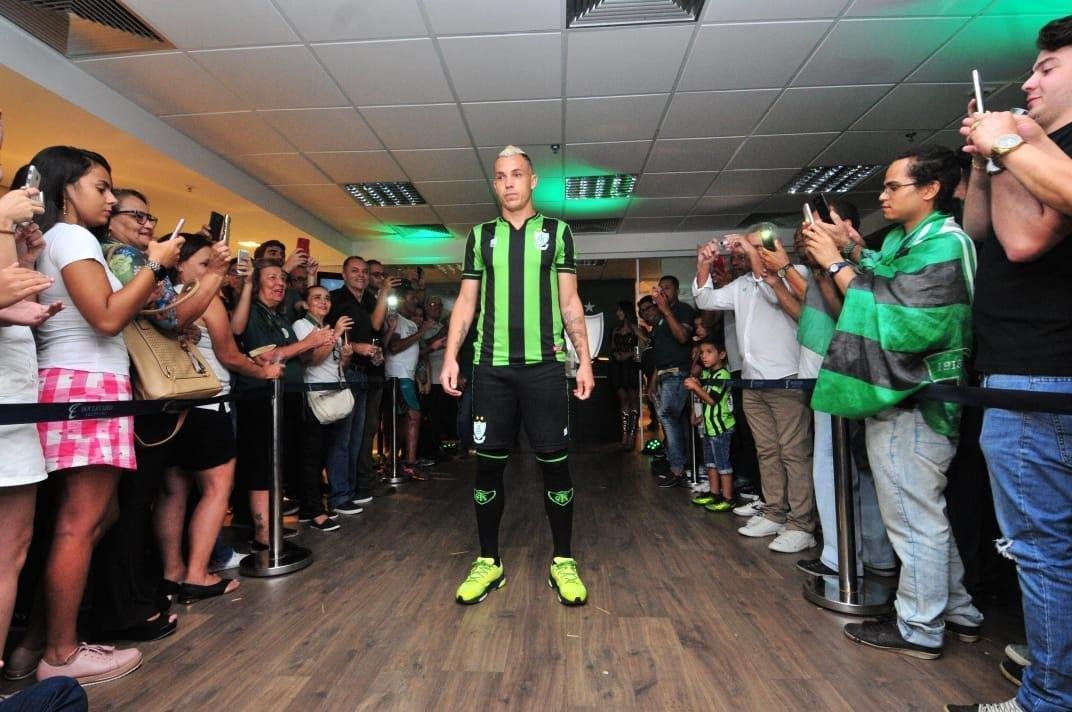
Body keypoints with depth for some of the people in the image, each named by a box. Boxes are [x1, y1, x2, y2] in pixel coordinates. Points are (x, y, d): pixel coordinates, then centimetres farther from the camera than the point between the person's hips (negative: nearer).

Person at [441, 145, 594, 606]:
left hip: (545, 365, -1)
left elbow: (570, 302, 7)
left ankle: (563, 562, 18)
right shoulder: (481, 235, 13)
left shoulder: (557, 232, 9)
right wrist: (451, 357, 0)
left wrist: (584, 359, -1)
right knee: (488, 463, 5)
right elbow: (466, 302, 10)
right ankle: (488, 562, 20)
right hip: (491, 366, 2)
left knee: (554, 462, 3)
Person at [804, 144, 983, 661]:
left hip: (912, 401, -10)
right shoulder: (903, 241, 14)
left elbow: (891, 314, -22)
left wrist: (836, 263, -18)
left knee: (913, 515, 1)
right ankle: (956, 610, 33)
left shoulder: (945, 244, -14)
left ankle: (919, 628, 15)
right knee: (927, 511, 19)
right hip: (899, 396, 10)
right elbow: (877, 292, 15)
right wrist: (851, 250, 8)